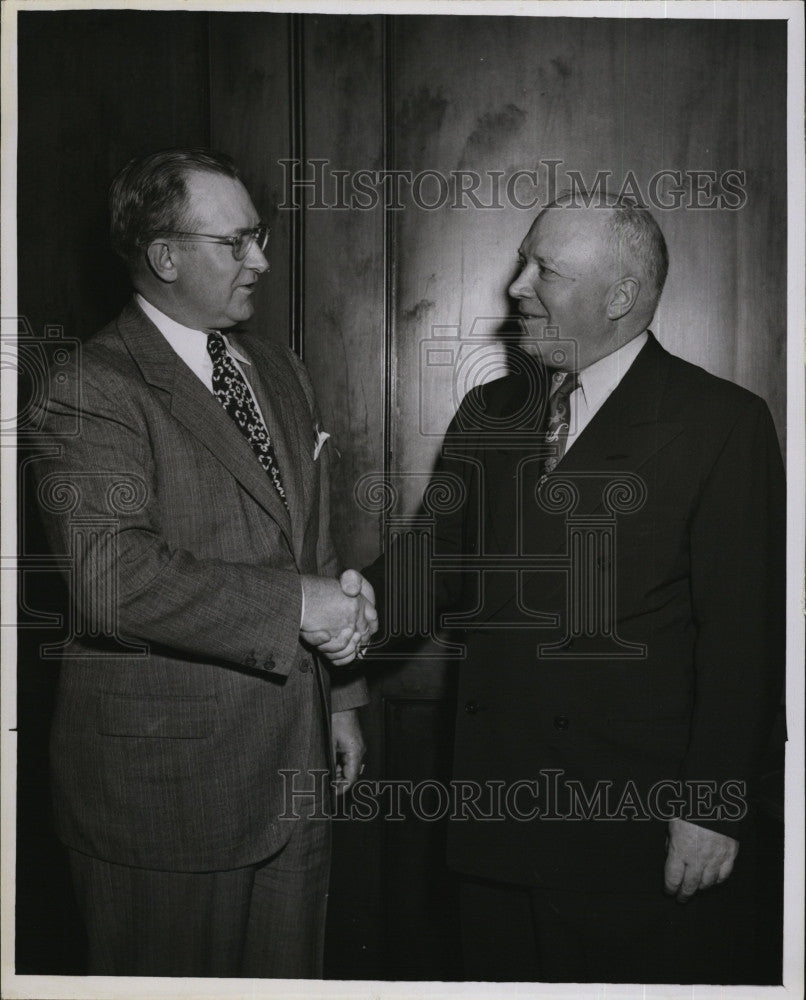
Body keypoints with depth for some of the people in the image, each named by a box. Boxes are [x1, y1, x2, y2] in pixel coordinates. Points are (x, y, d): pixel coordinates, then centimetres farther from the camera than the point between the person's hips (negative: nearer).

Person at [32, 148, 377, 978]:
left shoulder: (279, 372, 13)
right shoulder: (94, 389, -14)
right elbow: (110, 576, -27)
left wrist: (338, 695, 17)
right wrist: (295, 605, -23)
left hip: (294, 754, 7)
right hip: (165, 775, -7)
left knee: (287, 970, 18)